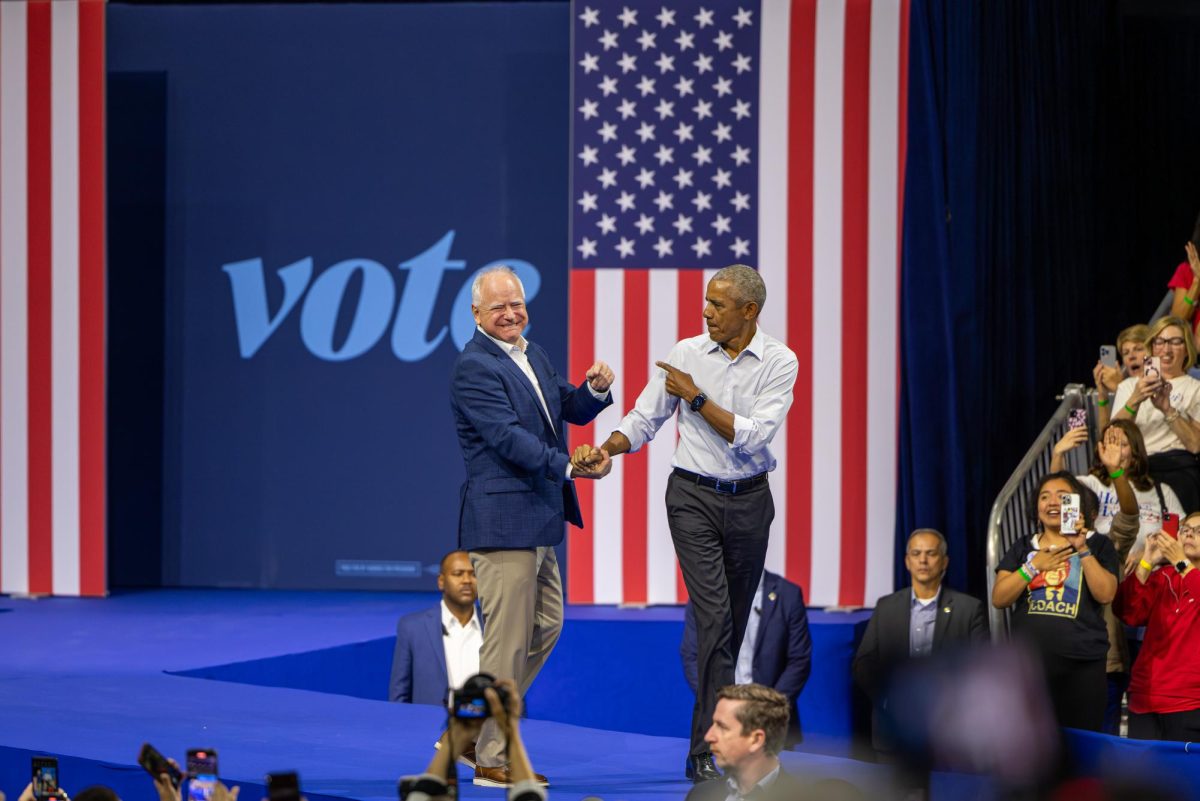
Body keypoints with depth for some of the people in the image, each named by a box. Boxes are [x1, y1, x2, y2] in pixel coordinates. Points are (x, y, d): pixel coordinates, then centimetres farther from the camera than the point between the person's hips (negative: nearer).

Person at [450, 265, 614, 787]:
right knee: (508, 640, -6)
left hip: (536, 519, 10)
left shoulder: (532, 356, 15)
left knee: (547, 624, 18)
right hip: (502, 521, -10)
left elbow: (570, 410, 19)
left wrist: (595, 389, -3)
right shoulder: (474, 368, -14)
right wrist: (570, 466, -28)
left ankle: (478, 724, 28)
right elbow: (509, 437, -22)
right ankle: (491, 760, 1)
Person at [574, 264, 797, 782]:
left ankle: (709, 735, 24)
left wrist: (696, 397, -16)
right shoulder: (687, 354, -2)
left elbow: (752, 436, -16)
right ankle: (711, 749, -16)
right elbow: (645, 419, 0)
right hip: (694, 497, -2)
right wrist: (606, 450, -18)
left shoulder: (779, 362, -6)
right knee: (713, 615, -13)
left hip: (749, 500, 2)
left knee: (734, 622, 11)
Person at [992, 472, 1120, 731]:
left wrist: (1082, 549, -12)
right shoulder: (1023, 549, 16)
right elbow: (999, 599, 6)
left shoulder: (1097, 545, 9)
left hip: (1082, 664, -2)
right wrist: (1034, 566, -4)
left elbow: (1105, 594, -6)